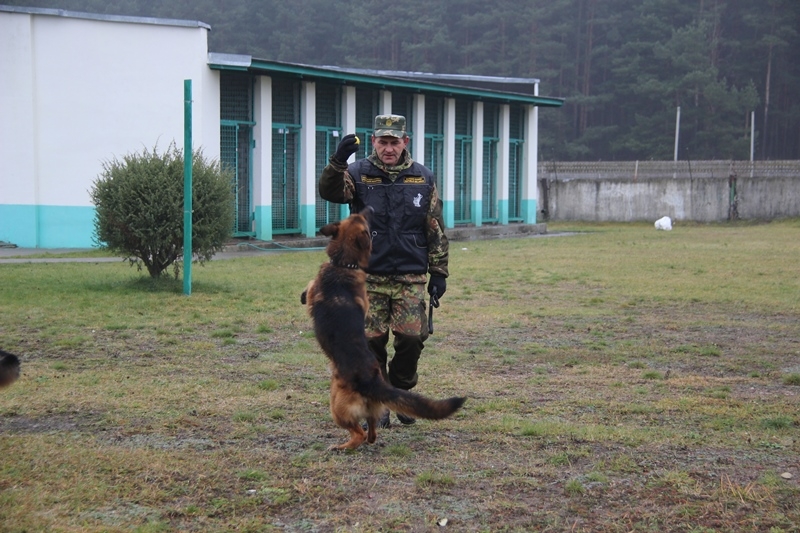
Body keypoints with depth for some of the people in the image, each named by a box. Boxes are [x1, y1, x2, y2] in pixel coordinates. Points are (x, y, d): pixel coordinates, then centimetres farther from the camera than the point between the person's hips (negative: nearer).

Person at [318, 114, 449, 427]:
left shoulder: (423, 179, 4)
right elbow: (329, 191, -21)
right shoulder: (359, 174, 0)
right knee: (371, 341, 1)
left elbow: (436, 231, 8)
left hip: (411, 278, 1)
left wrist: (439, 272, 5)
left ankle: (401, 392, 21)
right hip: (369, 278, -1)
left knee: (411, 339, -4)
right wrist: (337, 162, -38)